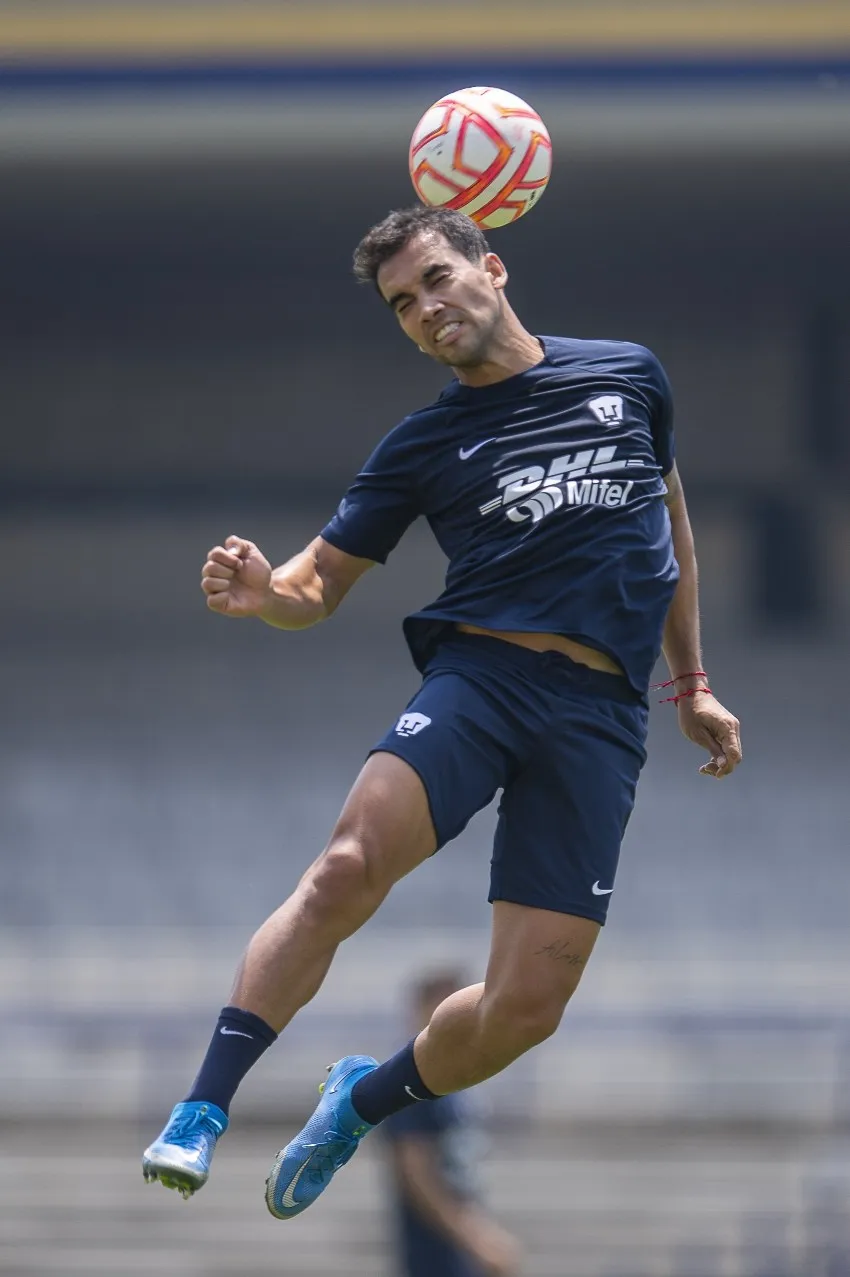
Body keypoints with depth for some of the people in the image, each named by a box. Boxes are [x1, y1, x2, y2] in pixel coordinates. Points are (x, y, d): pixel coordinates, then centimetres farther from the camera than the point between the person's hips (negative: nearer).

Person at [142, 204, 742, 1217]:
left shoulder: (629, 376, 15)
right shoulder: (422, 446, 11)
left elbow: (672, 525, 29)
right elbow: (319, 586, 12)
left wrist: (692, 685, 27)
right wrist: (260, 593, -13)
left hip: (601, 715, 1)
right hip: (480, 671, -1)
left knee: (525, 1008, -9)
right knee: (349, 869, -31)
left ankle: (364, 1098, 21)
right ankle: (201, 1114, -26)